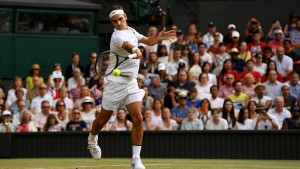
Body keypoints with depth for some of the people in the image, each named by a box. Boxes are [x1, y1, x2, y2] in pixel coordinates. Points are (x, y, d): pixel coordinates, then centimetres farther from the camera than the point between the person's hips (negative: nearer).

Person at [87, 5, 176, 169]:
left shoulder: (131, 31, 10)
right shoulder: (117, 36, -16)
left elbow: (149, 41, 14)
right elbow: (128, 45, -37)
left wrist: (159, 38, -8)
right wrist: (135, 50, -59)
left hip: (131, 82, 6)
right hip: (116, 81, -6)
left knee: (138, 118, -11)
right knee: (103, 119, 7)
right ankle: (92, 139, 41)